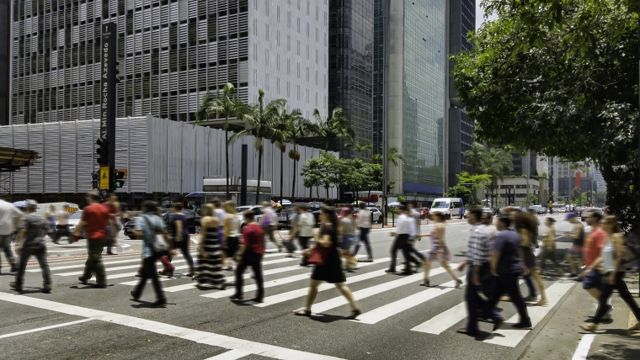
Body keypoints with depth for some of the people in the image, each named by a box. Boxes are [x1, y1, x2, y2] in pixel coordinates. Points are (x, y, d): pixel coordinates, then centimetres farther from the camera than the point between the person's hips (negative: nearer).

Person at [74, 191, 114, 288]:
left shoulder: (88, 209, -10)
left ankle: (102, 282, -4)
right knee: (92, 258, 21)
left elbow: (82, 223, -14)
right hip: (102, 236, 7)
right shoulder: (104, 208, 7)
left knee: (96, 260, -3)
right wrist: (112, 235, 12)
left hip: (93, 237, -7)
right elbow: (110, 222, 7)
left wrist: (75, 234, -8)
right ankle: (85, 277, 36)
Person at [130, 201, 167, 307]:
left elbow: (139, 234, -18)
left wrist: (134, 231, 3)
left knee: (153, 276, -4)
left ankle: (161, 299, -9)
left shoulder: (141, 219, -6)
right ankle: (136, 293, 40)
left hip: (148, 250, -7)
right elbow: (165, 233, 1)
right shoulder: (158, 218, 8)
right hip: (158, 249, 7)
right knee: (145, 272, 23)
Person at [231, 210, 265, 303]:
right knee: (258, 274, 8)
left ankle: (238, 294, 5)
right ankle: (260, 296, 7)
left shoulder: (247, 228, -13)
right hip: (259, 253, 8)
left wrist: (239, 254, -20)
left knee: (239, 272, 6)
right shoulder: (260, 227, 13)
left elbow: (245, 243, -21)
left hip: (249, 253, -7)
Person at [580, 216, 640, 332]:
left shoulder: (617, 237, -13)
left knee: (603, 297, -5)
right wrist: (591, 268, 15)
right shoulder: (607, 238, 13)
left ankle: (594, 324, 1)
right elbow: (603, 257, 18)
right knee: (627, 297, 13)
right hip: (609, 272, 9)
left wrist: (613, 274, -21)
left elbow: (619, 257, -19)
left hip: (615, 272, -9)